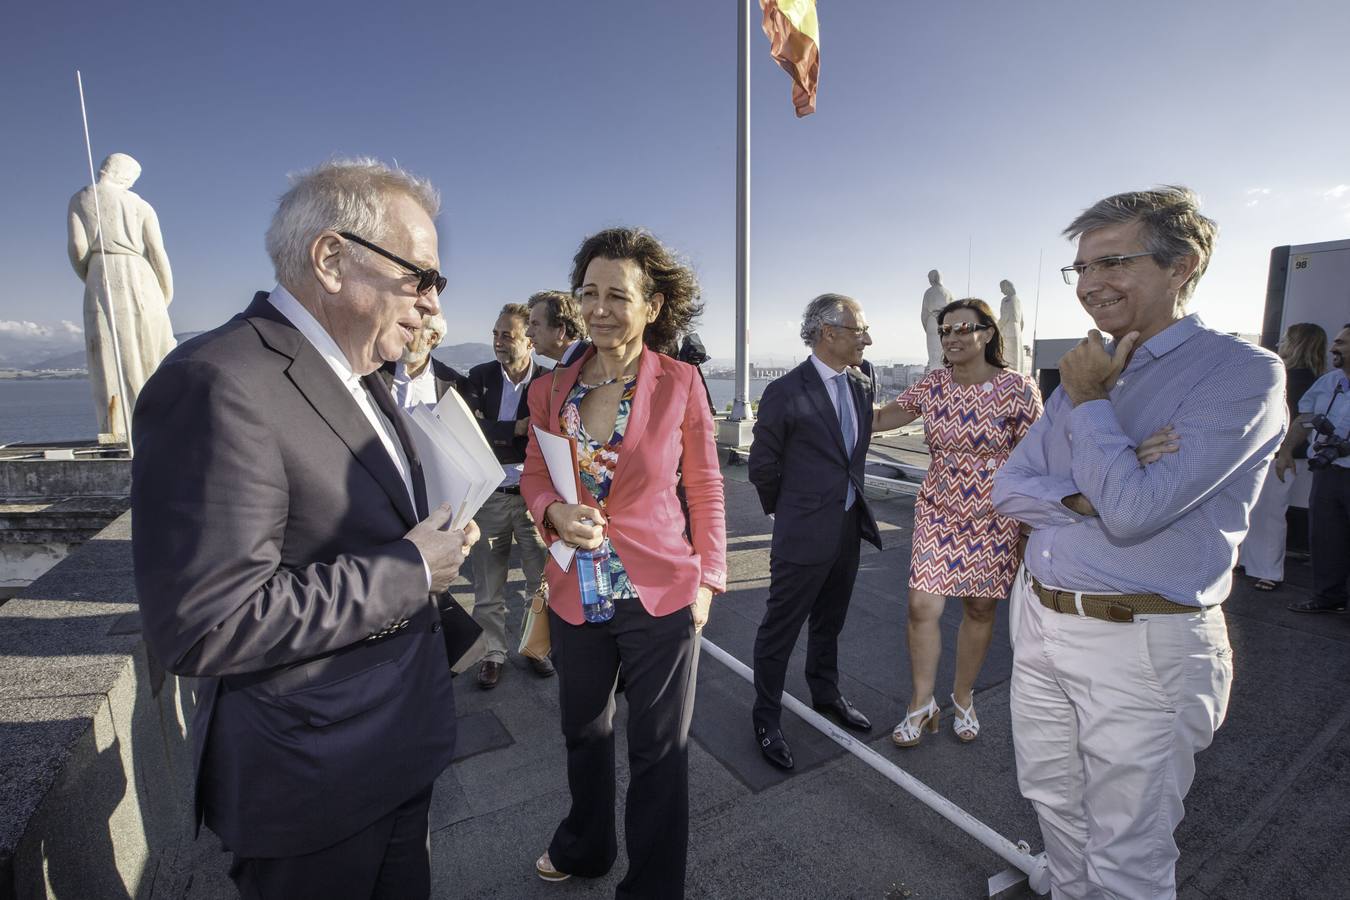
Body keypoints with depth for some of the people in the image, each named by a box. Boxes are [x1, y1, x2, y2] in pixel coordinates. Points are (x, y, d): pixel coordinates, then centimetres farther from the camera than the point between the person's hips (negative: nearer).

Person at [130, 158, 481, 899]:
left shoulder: (356, 374, 5)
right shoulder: (219, 384, -25)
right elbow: (203, 627, -29)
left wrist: (434, 535, -1)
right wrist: (407, 572, -22)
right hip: (315, 781, -8)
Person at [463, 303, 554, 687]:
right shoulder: (479, 376, 2)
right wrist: (518, 429, -18)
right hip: (489, 497, 1)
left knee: (541, 582, 11)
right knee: (488, 587, 12)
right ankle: (492, 654, 30)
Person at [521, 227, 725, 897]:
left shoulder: (679, 383, -9)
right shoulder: (552, 389, -2)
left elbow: (706, 490, -3)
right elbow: (534, 475, 9)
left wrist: (707, 579, -4)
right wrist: (553, 510, -12)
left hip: (660, 598, -3)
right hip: (575, 597, 4)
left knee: (659, 752, 13)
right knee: (583, 734, 26)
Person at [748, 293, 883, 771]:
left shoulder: (862, 386, 3)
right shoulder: (785, 392, -17)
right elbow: (762, 466, -8)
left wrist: (849, 497, 16)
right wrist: (788, 510, 4)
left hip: (849, 527, 7)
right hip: (804, 534, -6)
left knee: (829, 623, 25)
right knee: (780, 629, 8)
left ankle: (826, 693, 46)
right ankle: (766, 717, 26)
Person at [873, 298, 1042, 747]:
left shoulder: (1017, 388, -11)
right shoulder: (932, 385, -1)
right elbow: (879, 418, 4)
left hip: (994, 517, -2)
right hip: (938, 511, 2)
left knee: (979, 608, 12)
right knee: (921, 606, -3)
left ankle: (963, 698, 35)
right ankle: (922, 704, 18)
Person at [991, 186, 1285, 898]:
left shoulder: (1242, 372, -12)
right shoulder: (1086, 375, 9)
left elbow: (1131, 510, -24)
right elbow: (1008, 487, 3)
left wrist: (1089, 400, -11)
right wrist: (1086, 493, -17)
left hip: (1141, 645, -6)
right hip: (1039, 622, 6)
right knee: (1055, 804, 24)